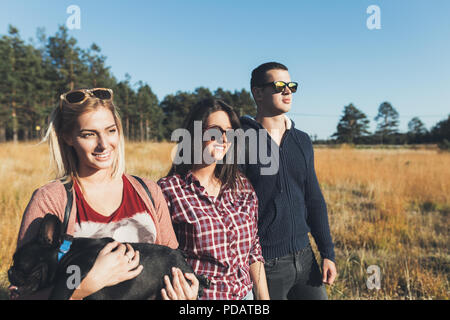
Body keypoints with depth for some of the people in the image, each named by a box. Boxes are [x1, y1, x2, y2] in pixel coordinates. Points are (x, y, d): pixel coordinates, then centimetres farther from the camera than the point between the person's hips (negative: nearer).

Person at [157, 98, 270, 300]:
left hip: (245, 293, 5)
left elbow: (253, 252, 5)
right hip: (197, 294, -4)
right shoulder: (168, 191, -15)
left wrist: (264, 296, 6)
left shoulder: (243, 187, -1)